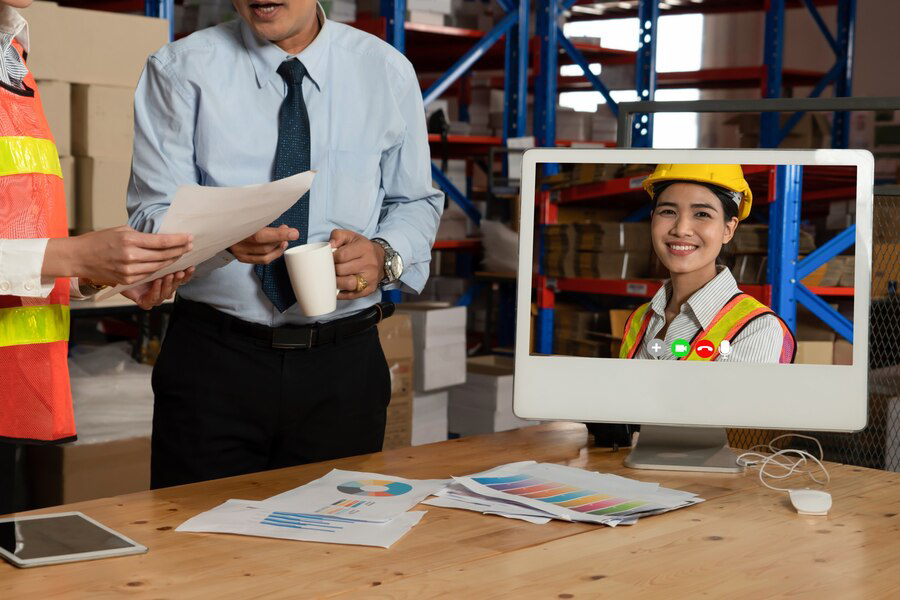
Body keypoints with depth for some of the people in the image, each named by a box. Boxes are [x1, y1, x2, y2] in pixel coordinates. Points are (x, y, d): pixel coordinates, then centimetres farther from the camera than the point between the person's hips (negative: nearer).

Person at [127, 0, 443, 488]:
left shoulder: (388, 72, 4)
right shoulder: (181, 71, -2)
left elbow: (416, 203, 11)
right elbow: (152, 216, -7)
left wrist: (384, 255, -11)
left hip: (344, 368, 2)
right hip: (212, 361, -1)